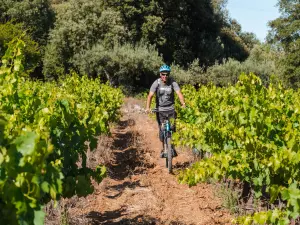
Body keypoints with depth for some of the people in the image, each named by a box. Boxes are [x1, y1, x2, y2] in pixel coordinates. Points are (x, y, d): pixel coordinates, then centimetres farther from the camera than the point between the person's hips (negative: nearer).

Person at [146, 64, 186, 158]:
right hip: (160, 109, 0)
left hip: (171, 109, 0)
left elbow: (179, 93, -22)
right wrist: (148, 107, -36)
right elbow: (150, 95, -21)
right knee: (162, 130, 1)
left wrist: (183, 104, -39)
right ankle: (164, 149, 17)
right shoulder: (156, 83, -12)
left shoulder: (172, 82, -11)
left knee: (172, 129, -3)